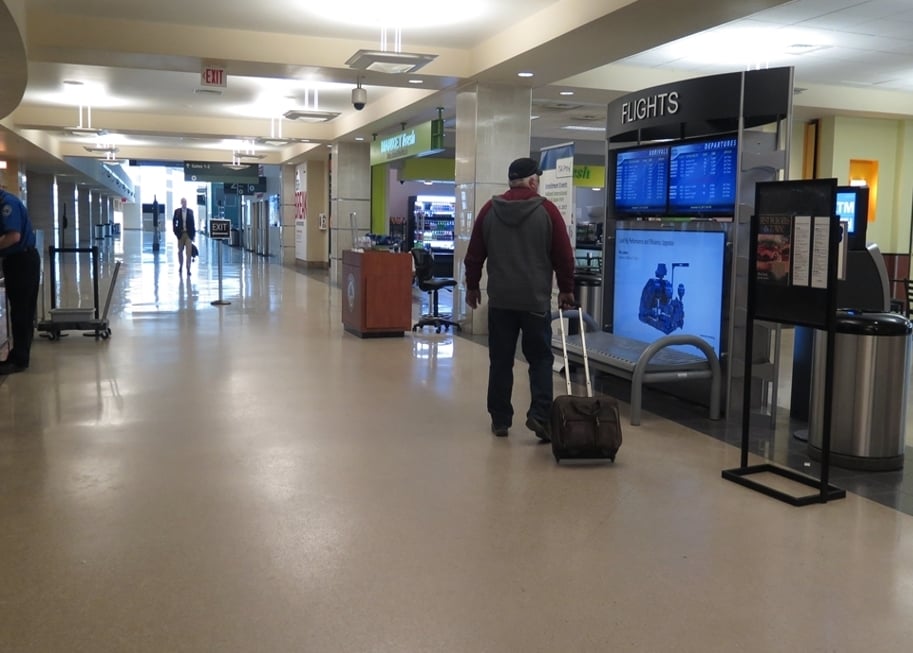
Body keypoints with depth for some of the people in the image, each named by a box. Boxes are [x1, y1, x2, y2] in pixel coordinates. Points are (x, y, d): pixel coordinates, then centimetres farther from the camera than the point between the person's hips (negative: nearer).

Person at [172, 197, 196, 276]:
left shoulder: (190, 211, 3)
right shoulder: (177, 211, 1)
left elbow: (192, 222, 5)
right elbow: (174, 221, 5)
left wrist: (193, 233, 2)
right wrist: (175, 231, -4)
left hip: (188, 233, -1)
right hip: (180, 233, 1)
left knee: (189, 252, -9)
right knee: (180, 251, 13)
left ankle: (188, 269, -7)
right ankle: (180, 266, 30)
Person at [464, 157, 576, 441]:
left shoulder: (489, 210, 4)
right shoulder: (547, 210, -3)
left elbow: (474, 254, 8)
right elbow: (564, 256, -2)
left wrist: (472, 286, 19)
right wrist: (566, 290, 9)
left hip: (500, 298, 2)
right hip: (536, 299, -2)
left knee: (500, 361, 9)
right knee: (540, 359, 7)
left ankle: (500, 420, 13)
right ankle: (539, 415, -6)